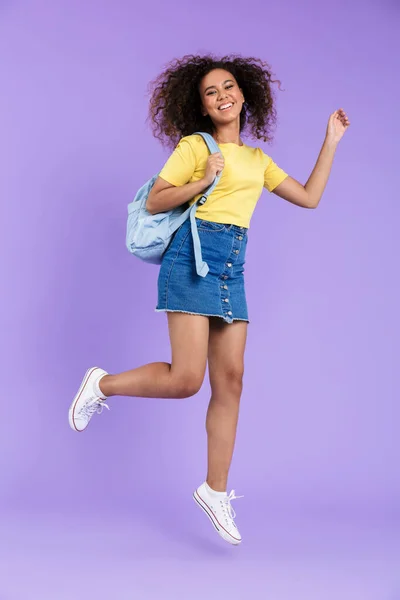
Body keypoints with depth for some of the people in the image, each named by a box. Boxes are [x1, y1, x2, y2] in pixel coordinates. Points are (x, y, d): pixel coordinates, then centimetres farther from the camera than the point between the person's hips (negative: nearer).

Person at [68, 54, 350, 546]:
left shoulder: (257, 159, 20)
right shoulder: (193, 145, 4)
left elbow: (309, 198, 21)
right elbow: (154, 203, -1)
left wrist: (331, 140, 23)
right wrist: (202, 182, -15)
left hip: (232, 271, 6)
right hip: (193, 259, -6)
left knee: (230, 381, 1)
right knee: (185, 379, -16)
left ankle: (215, 490, 11)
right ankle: (102, 384, 9)